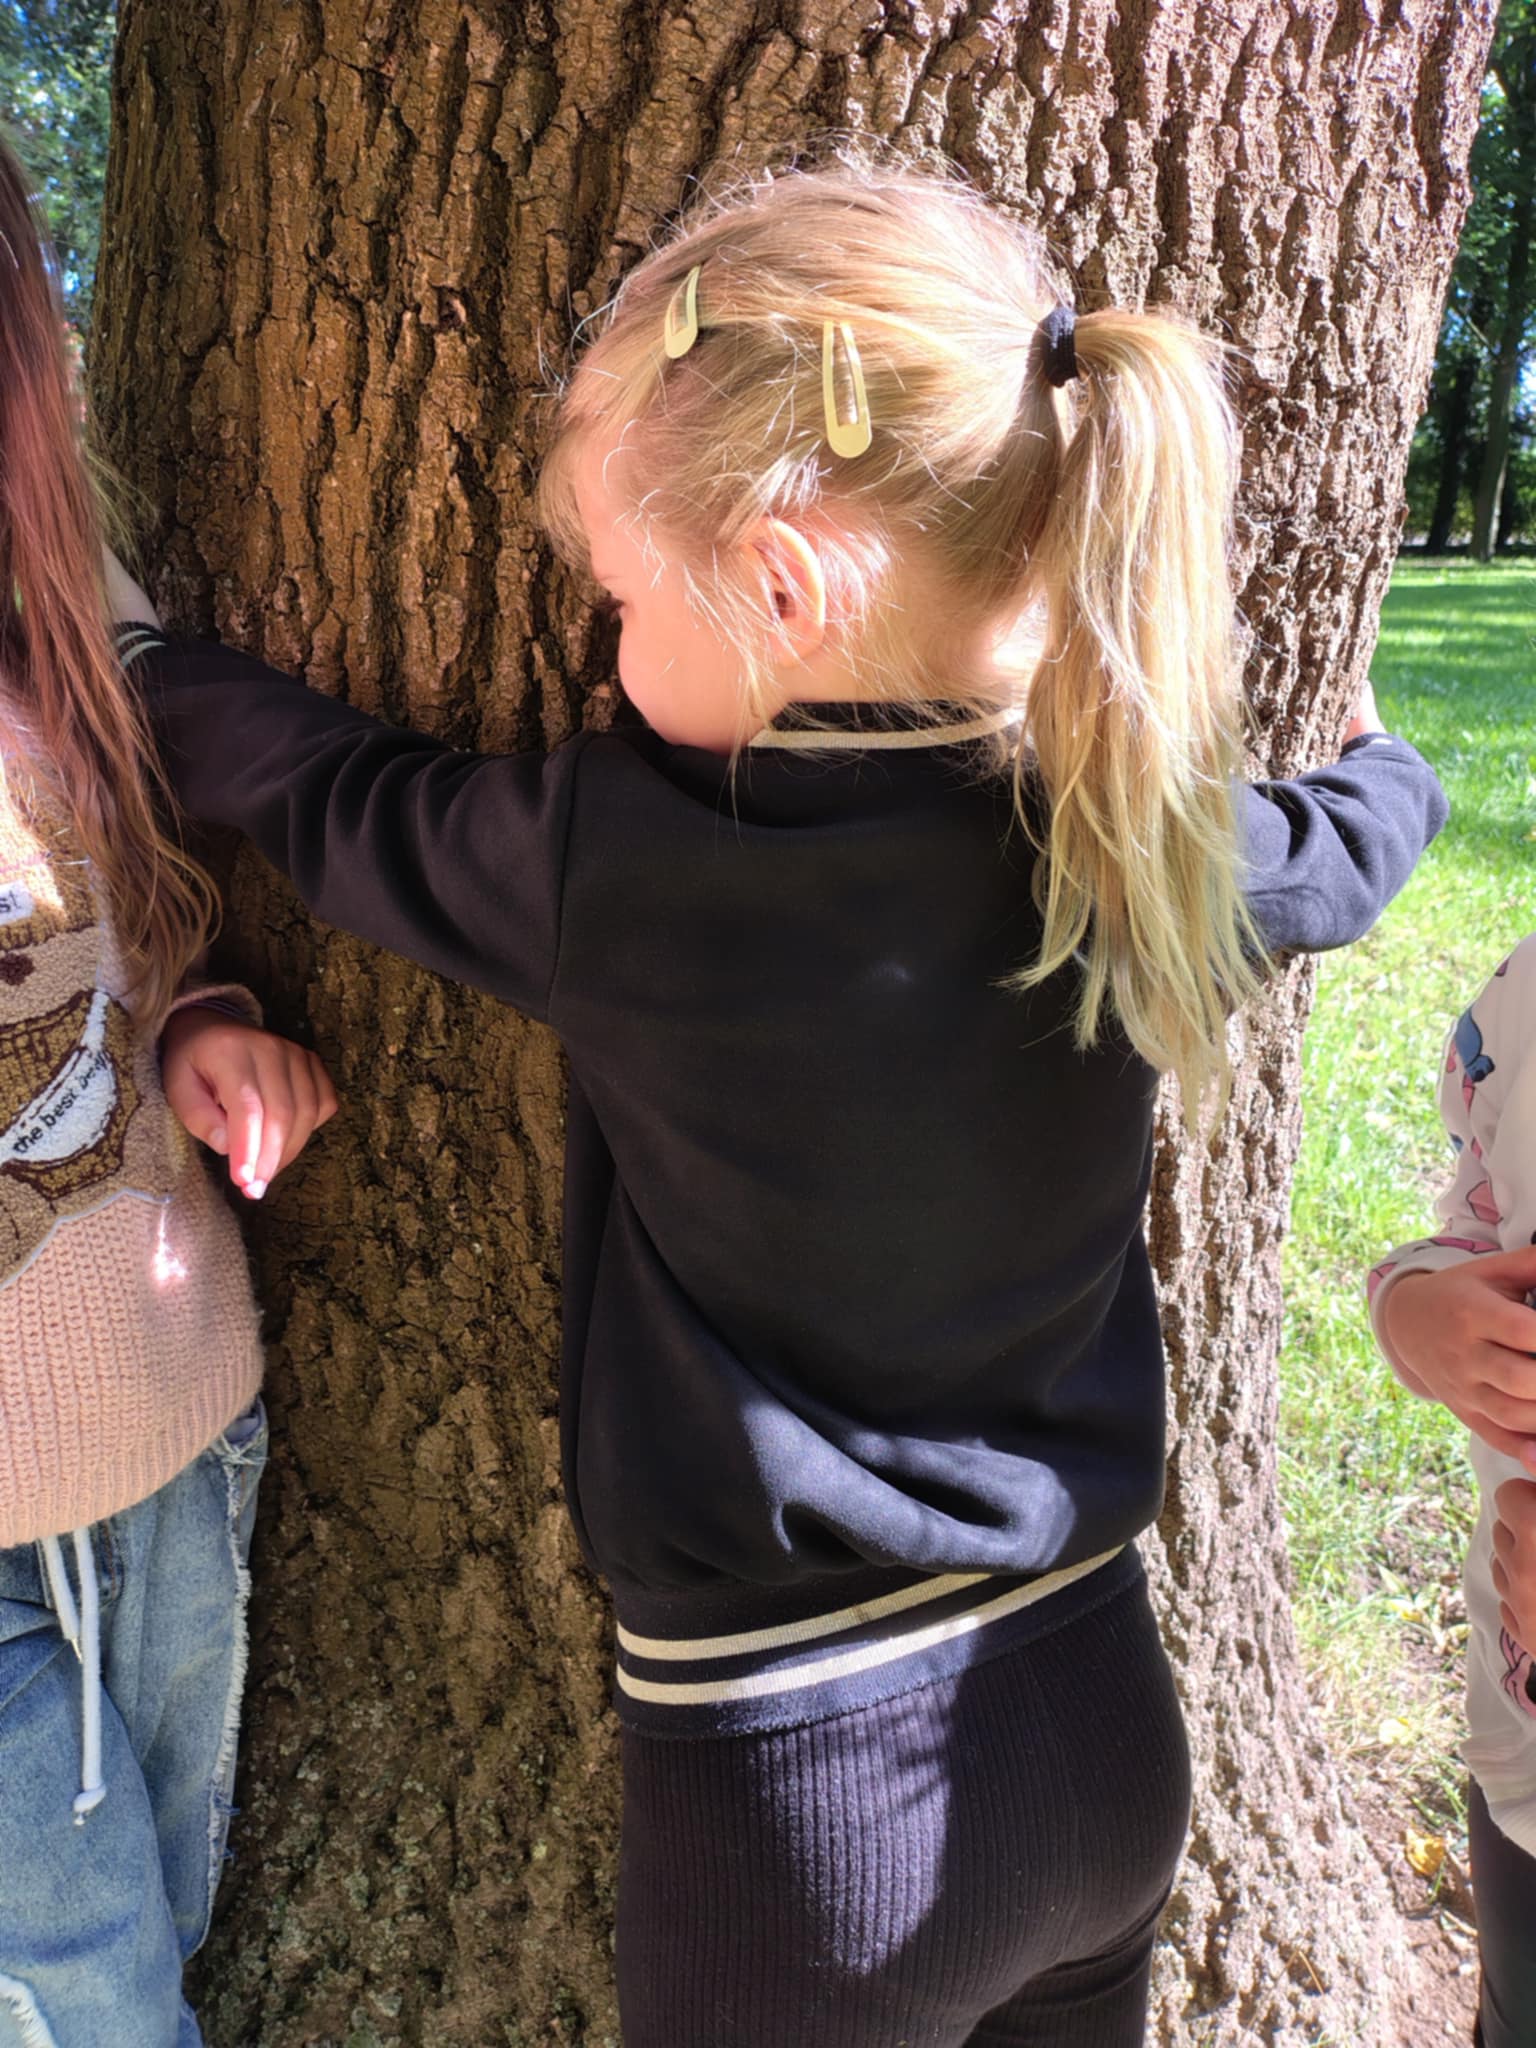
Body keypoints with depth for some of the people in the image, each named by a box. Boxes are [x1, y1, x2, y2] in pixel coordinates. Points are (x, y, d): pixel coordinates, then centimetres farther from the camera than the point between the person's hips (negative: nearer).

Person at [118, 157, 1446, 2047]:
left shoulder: (618, 868, -23)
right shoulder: (1147, 845, -9)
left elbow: (336, 806, -4)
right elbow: (1352, 841, 14)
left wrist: (141, 657, 16)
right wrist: (1387, 751, 38)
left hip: (805, 1800, -4)